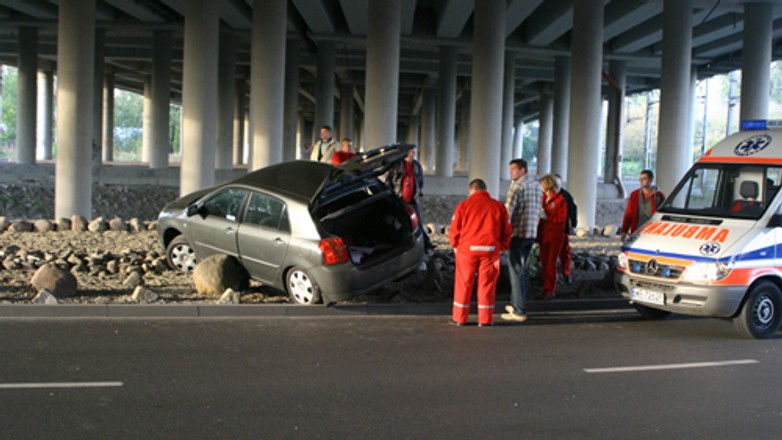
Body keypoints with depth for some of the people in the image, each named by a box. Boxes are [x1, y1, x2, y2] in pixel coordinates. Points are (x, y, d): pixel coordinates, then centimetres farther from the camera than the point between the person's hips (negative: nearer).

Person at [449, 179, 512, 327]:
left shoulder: (463, 205, -1)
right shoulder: (499, 206, 5)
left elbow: (454, 230, -1)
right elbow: (506, 231, 6)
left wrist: (455, 245, 14)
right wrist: (501, 247, 17)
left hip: (467, 249, -1)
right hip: (490, 250, 1)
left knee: (463, 284, 8)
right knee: (487, 284, 8)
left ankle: (459, 317, 14)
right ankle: (485, 319, 10)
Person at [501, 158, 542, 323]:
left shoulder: (517, 186, -12)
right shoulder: (537, 186, 14)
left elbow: (508, 210, -17)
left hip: (517, 233, -8)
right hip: (532, 234, 8)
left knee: (516, 271, -5)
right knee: (524, 270, 15)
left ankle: (519, 311, -5)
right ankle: (517, 305, 24)